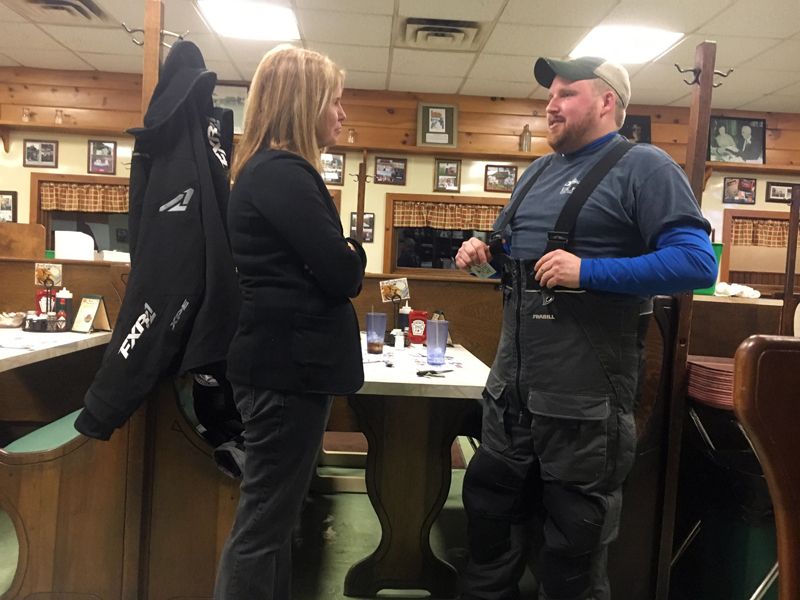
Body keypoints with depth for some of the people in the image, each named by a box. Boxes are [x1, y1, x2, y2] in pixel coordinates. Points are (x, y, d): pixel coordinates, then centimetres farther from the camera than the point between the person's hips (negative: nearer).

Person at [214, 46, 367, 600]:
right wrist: (353, 253, 1)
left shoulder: (271, 169, 15)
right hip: (290, 366, -10)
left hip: (283, 363, 10)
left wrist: (338, 254, 0)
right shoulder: (284, 173, -17)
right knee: (263, 526, 2)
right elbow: (344, 276, -19)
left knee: (273, 517, 20)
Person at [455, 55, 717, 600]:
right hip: (513, 377, 8)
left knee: (575, 535, 11)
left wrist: (588, 271, -25)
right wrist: (484, 251, 3)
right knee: (490, 501, 20)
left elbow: (697, 261, -18)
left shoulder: (643, 167, -8)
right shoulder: (539, 171, 15)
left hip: (583, 390, -7)